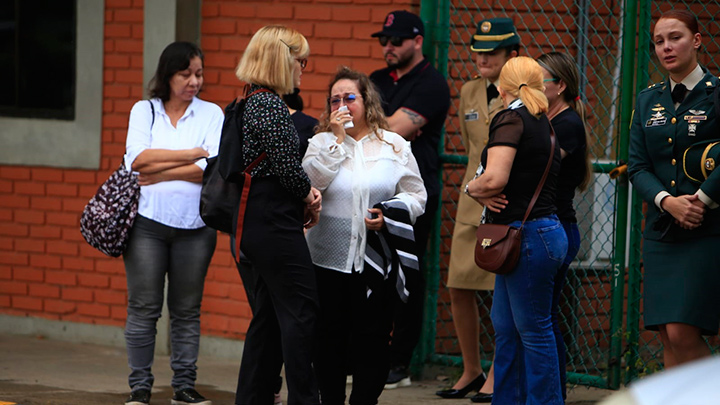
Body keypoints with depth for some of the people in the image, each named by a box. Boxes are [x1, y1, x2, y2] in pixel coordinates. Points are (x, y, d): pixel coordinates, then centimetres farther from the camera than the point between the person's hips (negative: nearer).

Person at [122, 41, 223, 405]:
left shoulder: (211, 114, 7)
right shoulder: (144, 111, 9)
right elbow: (138, 158, -7)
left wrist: (158, 172, -10)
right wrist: (192, 154, -7)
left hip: (195, 225, 0)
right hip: (148, 221, 0)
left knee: (187, 310, 4)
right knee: (143, 308, -1)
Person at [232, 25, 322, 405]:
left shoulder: (250, 103, 14)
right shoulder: (272, 105, -16)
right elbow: (288, 167, -20)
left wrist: (304, 193, 2)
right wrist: (309, 195, 0)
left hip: (254, 223, 10)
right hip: (276, 222, -10)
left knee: (269, 313, 14)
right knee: (300, 311, -6)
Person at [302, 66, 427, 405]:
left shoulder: (395, 146, 7)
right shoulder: (322, 142, 8)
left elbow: (416, 196, 7)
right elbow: (310, 181, -10)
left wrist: (388, 215, -11)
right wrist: (337, 138, -11)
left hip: (376, 259, 0)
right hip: (328, 259, 1)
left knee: (372, 338, -1)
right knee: (330, 337, 4)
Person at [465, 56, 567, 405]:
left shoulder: (511, 119, -12)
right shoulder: (543, 124, 16)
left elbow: (495, 179, -23)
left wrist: (472, 188, -3)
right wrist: (485, 192, 0)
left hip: (529, 236, -9)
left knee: (533, 330, -4)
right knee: (505, 327, 15)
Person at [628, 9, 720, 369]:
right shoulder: (648, 100, 12)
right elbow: (638, 167, 7)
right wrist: (668, 201, -9)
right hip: (661, 231, 5)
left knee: (684, 334, -14)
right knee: (668, 338, 3)